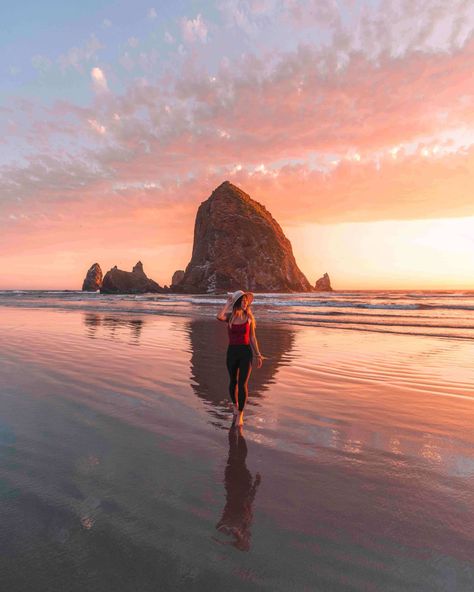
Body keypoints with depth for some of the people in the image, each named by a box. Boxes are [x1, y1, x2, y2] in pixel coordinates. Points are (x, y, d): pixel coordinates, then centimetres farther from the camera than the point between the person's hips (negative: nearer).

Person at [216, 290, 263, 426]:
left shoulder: (249, 317, 1)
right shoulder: (229, 316, -2)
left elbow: (252, 337, 6)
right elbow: (219, 317, -27)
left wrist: (258, 355, 4)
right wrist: (228, 302, -17)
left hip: (246, 351, -1)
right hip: (232, 351, 1)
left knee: (242, 384, -5)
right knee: (233, 381, 16)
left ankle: (240, 414, 9)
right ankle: (235, 406, 42)